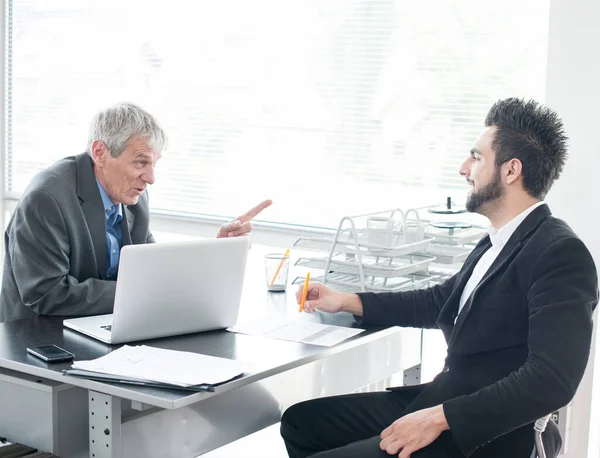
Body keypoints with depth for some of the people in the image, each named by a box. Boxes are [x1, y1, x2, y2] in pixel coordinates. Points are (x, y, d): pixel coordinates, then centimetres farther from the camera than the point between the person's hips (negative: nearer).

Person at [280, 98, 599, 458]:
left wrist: (439, 417, -25)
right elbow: (441, 301, 25)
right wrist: (347, 302, 18)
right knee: (301, 420, 11)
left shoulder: (561, 253, -18)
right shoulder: (498, 242, 12)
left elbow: (551, 380, -26)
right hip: (442, 400, 9)